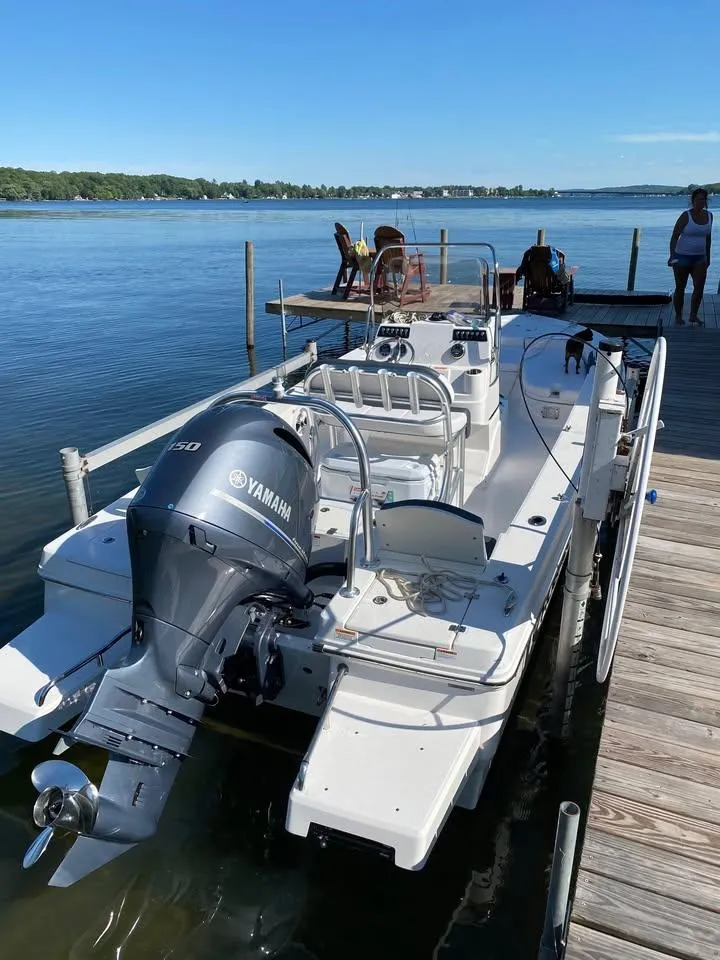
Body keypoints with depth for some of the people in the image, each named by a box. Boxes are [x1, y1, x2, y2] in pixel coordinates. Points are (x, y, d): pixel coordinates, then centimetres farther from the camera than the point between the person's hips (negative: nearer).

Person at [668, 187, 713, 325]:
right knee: (680, 289, 5)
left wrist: (708, 257, 16)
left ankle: (693, 316, 5)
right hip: (682, 257, -4)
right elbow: (674, 236, -15)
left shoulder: (709, 215, 6)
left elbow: (707, 237, 15)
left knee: (699, 288, -5)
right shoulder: (686, 216, -10)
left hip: (700, 257, 4)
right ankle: (678, 316, 17)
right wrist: (672, 256, -28)